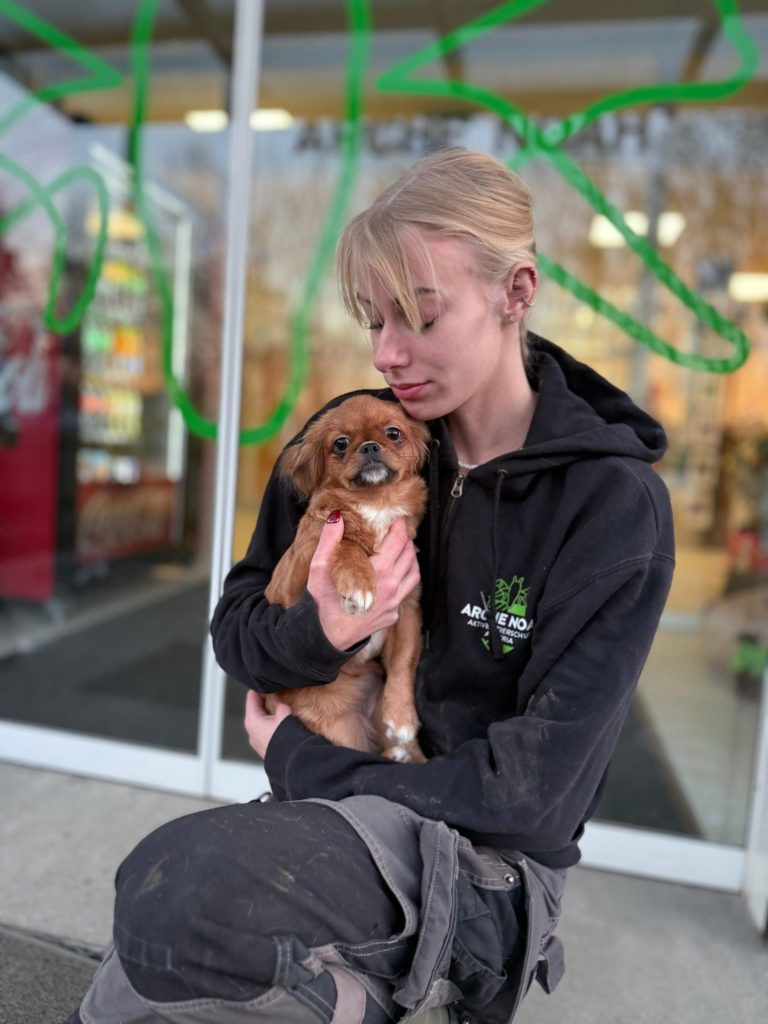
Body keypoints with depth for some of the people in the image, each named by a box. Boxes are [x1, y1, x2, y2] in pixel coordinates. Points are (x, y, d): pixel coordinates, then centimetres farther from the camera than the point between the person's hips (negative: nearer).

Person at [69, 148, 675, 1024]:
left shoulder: (615, 502, -15)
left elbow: (538, 795, -17)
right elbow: (233, 630, 4)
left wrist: (297, 758, -11)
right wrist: (318, 632, -19)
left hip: (488, 862, -3)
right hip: (330, 813, 4)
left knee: (177, 891, -26)